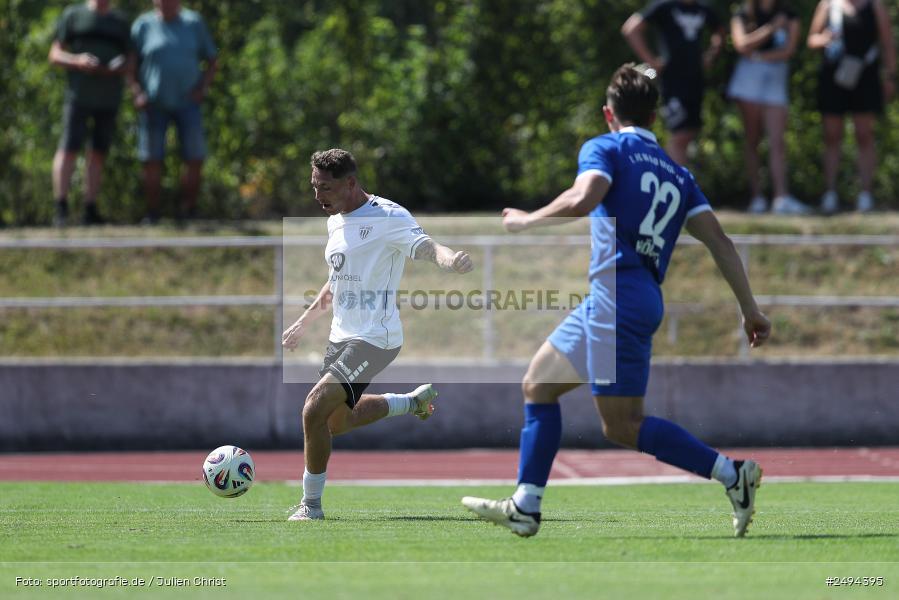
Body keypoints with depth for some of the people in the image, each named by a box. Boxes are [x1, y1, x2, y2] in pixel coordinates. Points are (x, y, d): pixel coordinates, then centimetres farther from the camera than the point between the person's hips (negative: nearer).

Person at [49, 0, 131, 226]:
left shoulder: (120, 21, 14)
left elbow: (128, 61, 15)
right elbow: (55, 55, 3)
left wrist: (119, 67, -9)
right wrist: (78, 61, -17)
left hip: (109, 96, 3)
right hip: (79, 95, -3)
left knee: (99, 153, 3)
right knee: (69, 149, -10)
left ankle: (90, 210, 7)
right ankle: (61, 209, -10)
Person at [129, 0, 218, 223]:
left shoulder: (194, 23, 2)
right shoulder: (143, 25, -1)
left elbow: (213, 60, 9)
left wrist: (203, 88, -5)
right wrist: (137, 93, -11)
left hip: (187, 103, 1)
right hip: (154, 104, -1)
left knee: (195, 159, -6)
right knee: (152, 161, -2)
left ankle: (189, 211, 6)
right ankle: (152, 214, 6)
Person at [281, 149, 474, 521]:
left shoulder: (388, 217, -14)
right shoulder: (336, 221, 11)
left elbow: (424, 245, -31)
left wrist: (449, 259, -54)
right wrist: (303, 323, 31)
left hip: (374, 338, -9)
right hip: (342, 336, 9)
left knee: (315, 409, -20)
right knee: (337, 421, 19)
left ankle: (311, 505, -7)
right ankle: (414, 401, 40)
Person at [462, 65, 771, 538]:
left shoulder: (605, 148, 1)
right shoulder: (677, 174, 20)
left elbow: (583, 198, -20)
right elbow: (720, 243, 11)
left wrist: (526, 220, -5)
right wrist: (750, 310, 10)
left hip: (618, 295, -8)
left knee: (622, 427, -5)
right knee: (538, 385, 16)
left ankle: (732, 473, -10)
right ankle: (524, 508, 15)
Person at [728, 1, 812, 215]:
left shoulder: (789, 18, 10)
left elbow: (789, 50, -2)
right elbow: (742, 44, -9)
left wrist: (757, 56, -8)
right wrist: (771, 28, -14)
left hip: (777, 79, 1)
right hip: (749, 77, -1)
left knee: (777, 141, -10)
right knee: (752, 140, 1)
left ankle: (782, 198, -21)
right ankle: (757, 196, 3)